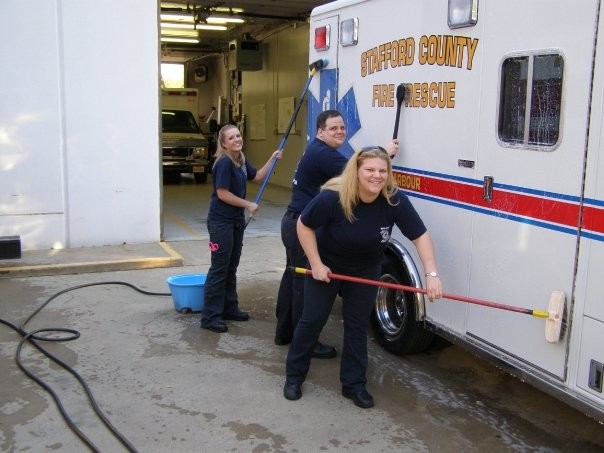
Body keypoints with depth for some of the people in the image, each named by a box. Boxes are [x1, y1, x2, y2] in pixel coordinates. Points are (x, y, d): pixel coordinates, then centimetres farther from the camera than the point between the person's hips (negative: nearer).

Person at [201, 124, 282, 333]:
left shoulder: (241, 161, 9)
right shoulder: (224, 162, -18)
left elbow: (257, 176, 23)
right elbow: (222, 193, -21)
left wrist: (272, 159, 11)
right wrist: (249, 205, -14)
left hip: (236, 221, 9)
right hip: (221, 222, -9)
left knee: (231, 267, 16)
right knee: (219, 269, -6)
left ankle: (229, 308, 28)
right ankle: (210, 317, 0)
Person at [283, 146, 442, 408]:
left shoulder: (395, 201, -24)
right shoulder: (332, 197, -31)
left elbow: (421, 236, -20)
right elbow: (304, 225, -17)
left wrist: (432, 274, -31)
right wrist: (316, 264, -18)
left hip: (365, 272, 3)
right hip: (325, 267, -2)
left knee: (357, 326, 8)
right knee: (312, 320, 6)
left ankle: (354, 384, 23)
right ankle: (294, 376, 25)